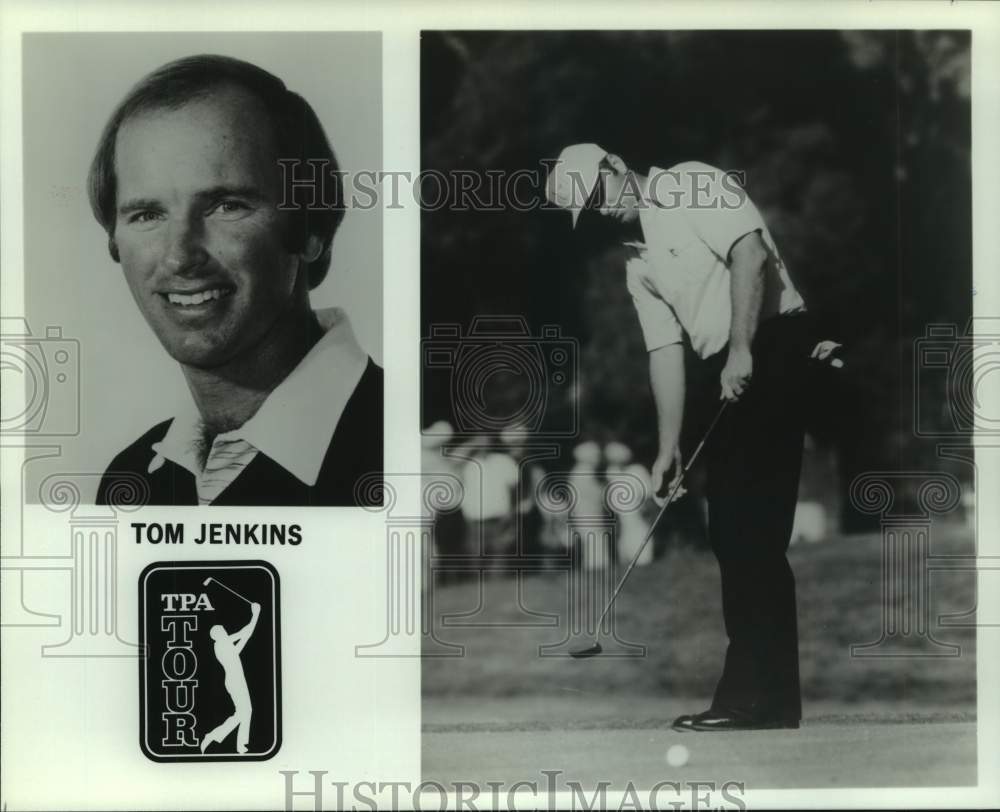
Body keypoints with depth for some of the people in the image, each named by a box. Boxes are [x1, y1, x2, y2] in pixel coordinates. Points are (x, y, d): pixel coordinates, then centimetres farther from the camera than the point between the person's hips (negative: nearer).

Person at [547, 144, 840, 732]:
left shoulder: (690, 185, -2)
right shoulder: (637, 264, 20)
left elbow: (750, 253, -16)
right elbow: (666, 350, 15)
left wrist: (741, 351, -22)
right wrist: (669, 445, 6)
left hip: (773, 346, -9)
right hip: (724, 374, 9)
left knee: (751, 528, -11)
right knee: (731, 529, 8)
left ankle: (763, 694, -7)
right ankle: (760, 690, 14)